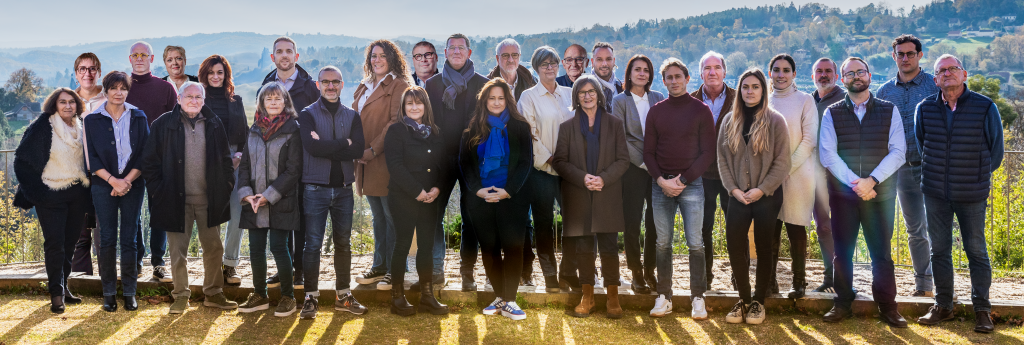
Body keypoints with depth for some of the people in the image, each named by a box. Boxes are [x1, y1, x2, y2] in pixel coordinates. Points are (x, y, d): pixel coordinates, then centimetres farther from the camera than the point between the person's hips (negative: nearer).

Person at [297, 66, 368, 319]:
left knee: (344, 244, 10)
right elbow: (312, 146, -17)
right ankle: (311, 298, 5)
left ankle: (343, 296, 20)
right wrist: (343, 143, -10)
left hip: (344, 189, 3)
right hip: (315, 189, -3)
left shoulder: (352, 116, 9)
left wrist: (326, 147, -14)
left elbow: (358, 150, -8)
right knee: (313, 244, -2)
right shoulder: (308, 114, 1)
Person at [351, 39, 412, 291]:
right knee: (378, 217, 13)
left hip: (386, 160, -8)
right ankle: (379, 267, 20)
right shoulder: (363, 88, 19)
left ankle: (394, 271, 2)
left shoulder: (399, 85, -5)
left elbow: (395, 122, -14)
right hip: (366, 161, 8)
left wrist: (373, 149, -17)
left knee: (391, 216, -3)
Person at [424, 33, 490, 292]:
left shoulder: (482, 84, 7)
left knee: (471, 218, 2)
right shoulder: (432, 84, 10)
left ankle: (467, 271, 11)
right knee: (433, 214, -2)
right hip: (442, 158, 1)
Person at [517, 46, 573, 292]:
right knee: (544, 223, 0)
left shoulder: (569, 94, 14)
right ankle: (550, 277, 7)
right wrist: (548, 159, -9)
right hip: (541, 170, -3)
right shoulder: (529, 97, 2)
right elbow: (529, 135, -4)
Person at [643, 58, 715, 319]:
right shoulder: (656, 112, 10)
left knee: (695, 242, -5)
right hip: (661, 184, 3)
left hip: (691, 183, -2)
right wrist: (661, 180, -6)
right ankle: (664, 297, 12)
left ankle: (698, 297, 3)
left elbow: (708, 153, -1)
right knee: (663, 243, 4)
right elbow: (648, 151, 9)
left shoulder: (700, 110, 2)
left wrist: (683, 180, -9)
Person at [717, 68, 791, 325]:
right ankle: (744, 299, 13)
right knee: (735, 247, -3)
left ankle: (759, 301, 17)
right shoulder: (730, 121, 6)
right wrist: (733, 189, -5)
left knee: (763, 249, 4)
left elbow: (782, 162, -6)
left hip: (767, 196, -3)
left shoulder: (775, 121, -4)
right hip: (738, 196, 3)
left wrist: (761, 190, -13)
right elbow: (722, 158, 6)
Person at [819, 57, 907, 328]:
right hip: (842, 192, 0)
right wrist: (854, 182, -14)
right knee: (842, 252, 4)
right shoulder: (832, 114, 6)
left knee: (881, 252, 2)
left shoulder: (889, 111, 6)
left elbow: (898, 153, -1)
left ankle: (887, 307, 11)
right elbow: (828, 155, -3)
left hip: (880, 192, 0)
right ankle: (843, 304, 14)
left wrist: (872, 180, -13)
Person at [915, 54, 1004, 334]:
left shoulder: (985, 108, -5)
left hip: (972, 195, -2)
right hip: (935, 193, 3)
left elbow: (995, 151, 4)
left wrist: (977, 177, 8)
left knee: (976, 251, 3)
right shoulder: (925, 109, 2)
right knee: (939, 249, 8)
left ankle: (982, 310, 13)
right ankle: (943, 305, 20)